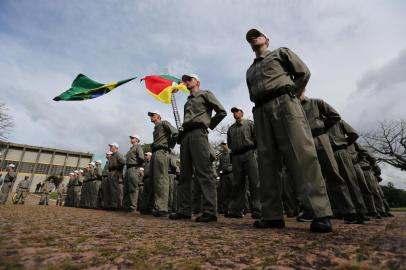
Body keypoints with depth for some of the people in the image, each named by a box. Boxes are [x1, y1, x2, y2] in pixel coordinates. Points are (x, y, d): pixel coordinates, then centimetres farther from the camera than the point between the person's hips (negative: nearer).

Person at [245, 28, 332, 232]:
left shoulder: (281, 53, 22)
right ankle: (273, 215, -6)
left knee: (301, 154, -17)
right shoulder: (250, 70, 33)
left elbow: (304, 73, 13)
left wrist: (289, 93, 7)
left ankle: (320, 213, -16)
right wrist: (260, 105, 11)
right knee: (267, 160, -7)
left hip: (284, 102, -4)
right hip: (261, 111, 4)